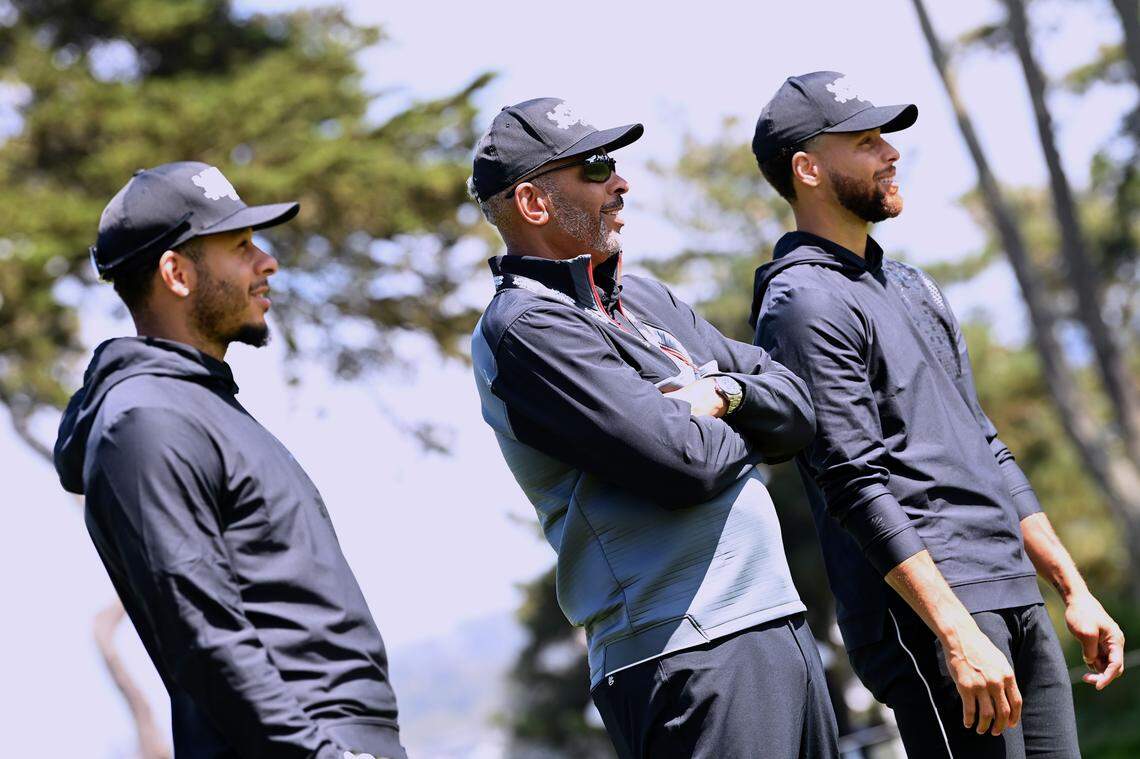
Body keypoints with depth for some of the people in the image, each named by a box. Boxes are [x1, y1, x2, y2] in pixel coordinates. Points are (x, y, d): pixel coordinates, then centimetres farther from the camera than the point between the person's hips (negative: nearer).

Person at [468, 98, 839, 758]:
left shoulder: (645, 299, 20)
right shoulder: (525, 326, -9)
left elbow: (797, 407, 18)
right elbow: (685, 462, -17)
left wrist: (724, 393, -3)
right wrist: (743, 435, 4)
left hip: (780, 623, 9)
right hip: (689, 651, -9)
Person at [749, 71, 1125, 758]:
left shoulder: (910, 286, 23)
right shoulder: (805, 301, -6)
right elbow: (856, 487, -15)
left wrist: (1074, 590, 20)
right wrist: (959, 634, -22)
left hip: (1019, 600, 9)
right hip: (923, 607, -8)